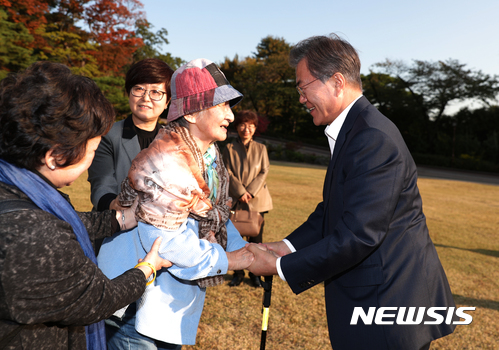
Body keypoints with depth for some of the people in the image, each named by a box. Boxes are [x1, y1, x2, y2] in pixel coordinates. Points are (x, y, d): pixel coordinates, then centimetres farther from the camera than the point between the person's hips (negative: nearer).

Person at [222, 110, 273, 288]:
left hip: (257, 199, 1)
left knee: (256, 238, 4)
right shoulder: (229, 148, 4)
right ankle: (238, 273, 16)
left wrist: (250, 192, -8)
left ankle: (255, 273, 18)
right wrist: (240, 192, -12)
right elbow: (228, 173, -1)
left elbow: (264, 172, 4)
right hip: (235, 199, -1)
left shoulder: (261, 148, 8)